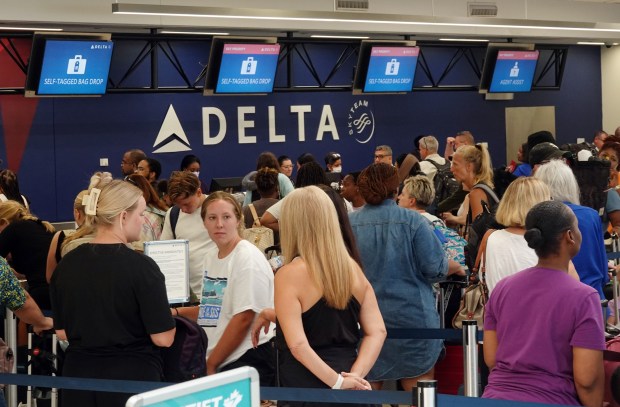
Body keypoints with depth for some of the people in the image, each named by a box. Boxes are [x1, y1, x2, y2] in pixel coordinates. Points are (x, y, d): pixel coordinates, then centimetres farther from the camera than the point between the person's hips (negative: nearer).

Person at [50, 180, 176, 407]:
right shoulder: (141, 266, -15)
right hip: (132, 378, -5)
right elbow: (163, 338, -14)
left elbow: (61, 332, 8)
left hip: (79, 377, 5)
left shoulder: (67, 264, 0)